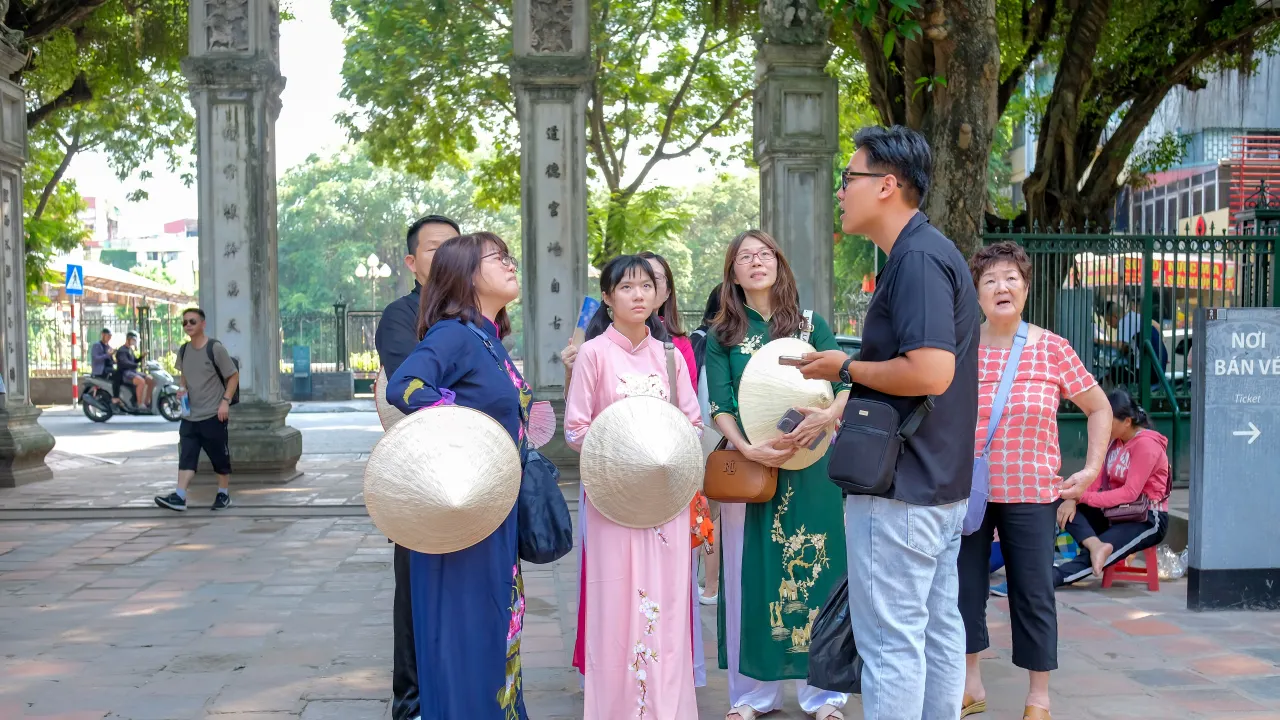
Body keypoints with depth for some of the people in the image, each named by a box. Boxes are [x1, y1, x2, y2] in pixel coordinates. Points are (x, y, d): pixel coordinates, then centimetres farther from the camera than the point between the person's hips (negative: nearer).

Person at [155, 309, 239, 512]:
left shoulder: (215, 348, -11)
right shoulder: (183, 351, 7)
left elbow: (233, 375, -7)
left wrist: (225, 401, -16)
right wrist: (182, 388, 3)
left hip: (213, 415, -5)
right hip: (189, 415, 5)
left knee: (220, 457, 5)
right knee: (186, 456, -3)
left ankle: (224, 494, 19)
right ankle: (179, 497, -8)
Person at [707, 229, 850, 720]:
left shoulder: (812, 325, 7)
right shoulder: (722, 337, 7)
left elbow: (848, 384, -2)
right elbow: (720, 407, -3)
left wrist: (827, 416, -22)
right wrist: (748, 449, -19)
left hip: (811, 465, 0)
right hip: (750, 464, 0)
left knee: (816, 569, 3)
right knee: (752, 573, 3)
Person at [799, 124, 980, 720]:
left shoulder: (916, 259, -18)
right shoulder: (930, 253, 14)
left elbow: (930, 372, -29)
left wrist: (847, 368, -14)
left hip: (899, 490, -10)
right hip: (941, 484, 10)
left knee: (891, 641, -2)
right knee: (937, 628, 17)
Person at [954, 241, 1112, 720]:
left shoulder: (1052, 349, -2)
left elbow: (1099, 409, 8)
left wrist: (1092, 469, 1)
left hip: (1031, 494, -1)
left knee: (1033, 595, 4)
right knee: (963, 587, 8)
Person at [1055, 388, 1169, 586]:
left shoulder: (1146, 444, -14)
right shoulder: (1114, 441, 10)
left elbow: (1130, 493, -23)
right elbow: (1096, 479, 4)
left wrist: (1082, 496, -25)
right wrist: (1073, 498, -17)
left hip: (1147, 520, -8)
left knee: (1089, 558, -28)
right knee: (1068, 510, -18)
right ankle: (1096, 545, -39)